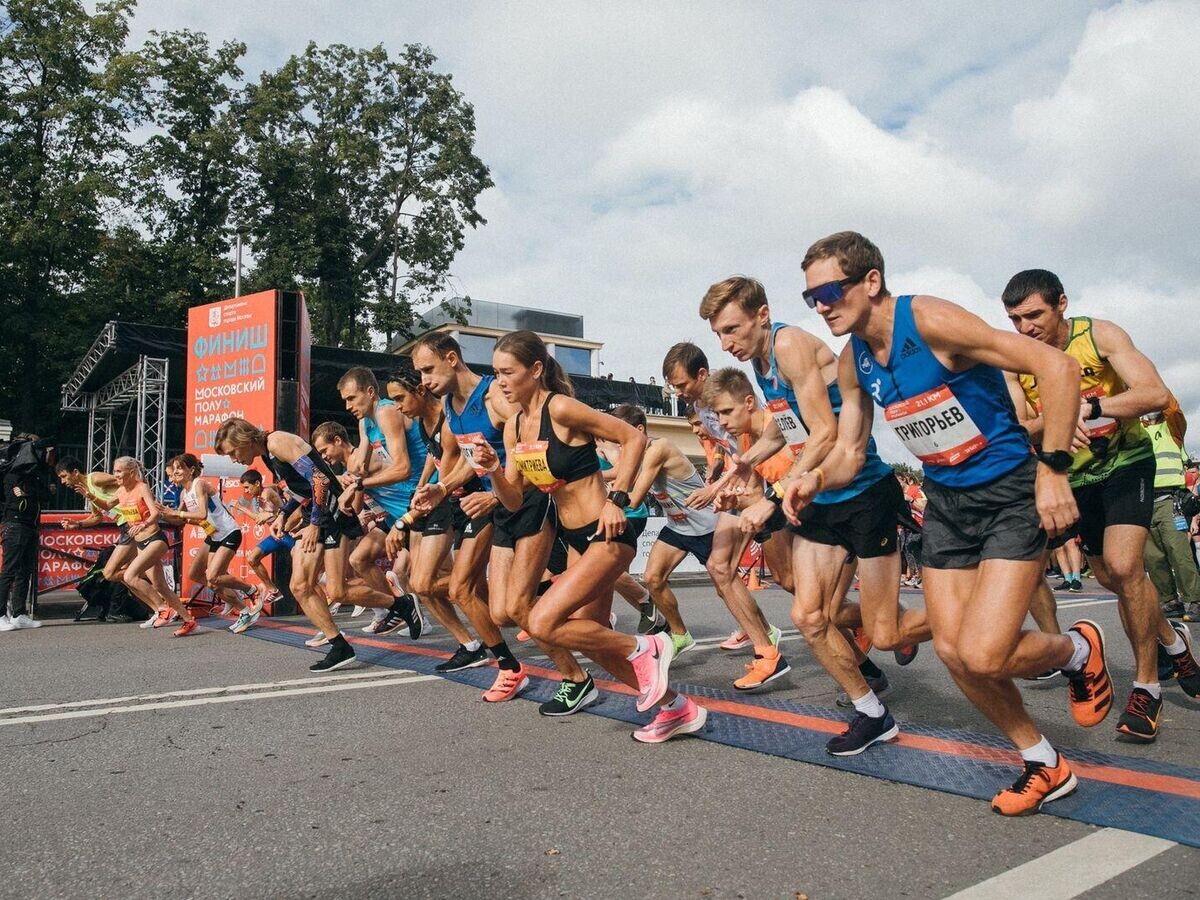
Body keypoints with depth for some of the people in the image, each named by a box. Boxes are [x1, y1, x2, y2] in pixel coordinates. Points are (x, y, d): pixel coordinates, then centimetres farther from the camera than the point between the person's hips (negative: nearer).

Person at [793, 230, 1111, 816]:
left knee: (982, 656, -16)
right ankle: (1045, 766, 26)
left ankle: (1079, 649, 18)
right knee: (951, 650, 4)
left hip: (1010, 492, -7)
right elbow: (850, 452, 5)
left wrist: (1053, 469, -25)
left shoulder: (930, 321, -23)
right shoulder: (852, 362, -1)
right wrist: (816, 479, -17)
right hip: (945, 500, 7)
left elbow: (1057, 367, -23)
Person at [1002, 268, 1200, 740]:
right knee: (1111, 578, 11)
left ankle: (1147, 687, -4)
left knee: (1123, 567, -20)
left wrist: (1087, 407, -40)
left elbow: (1156, 393, -27)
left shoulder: (1099, 335, -17)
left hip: (1125, 463, -4)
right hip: (1074, 477, 4)